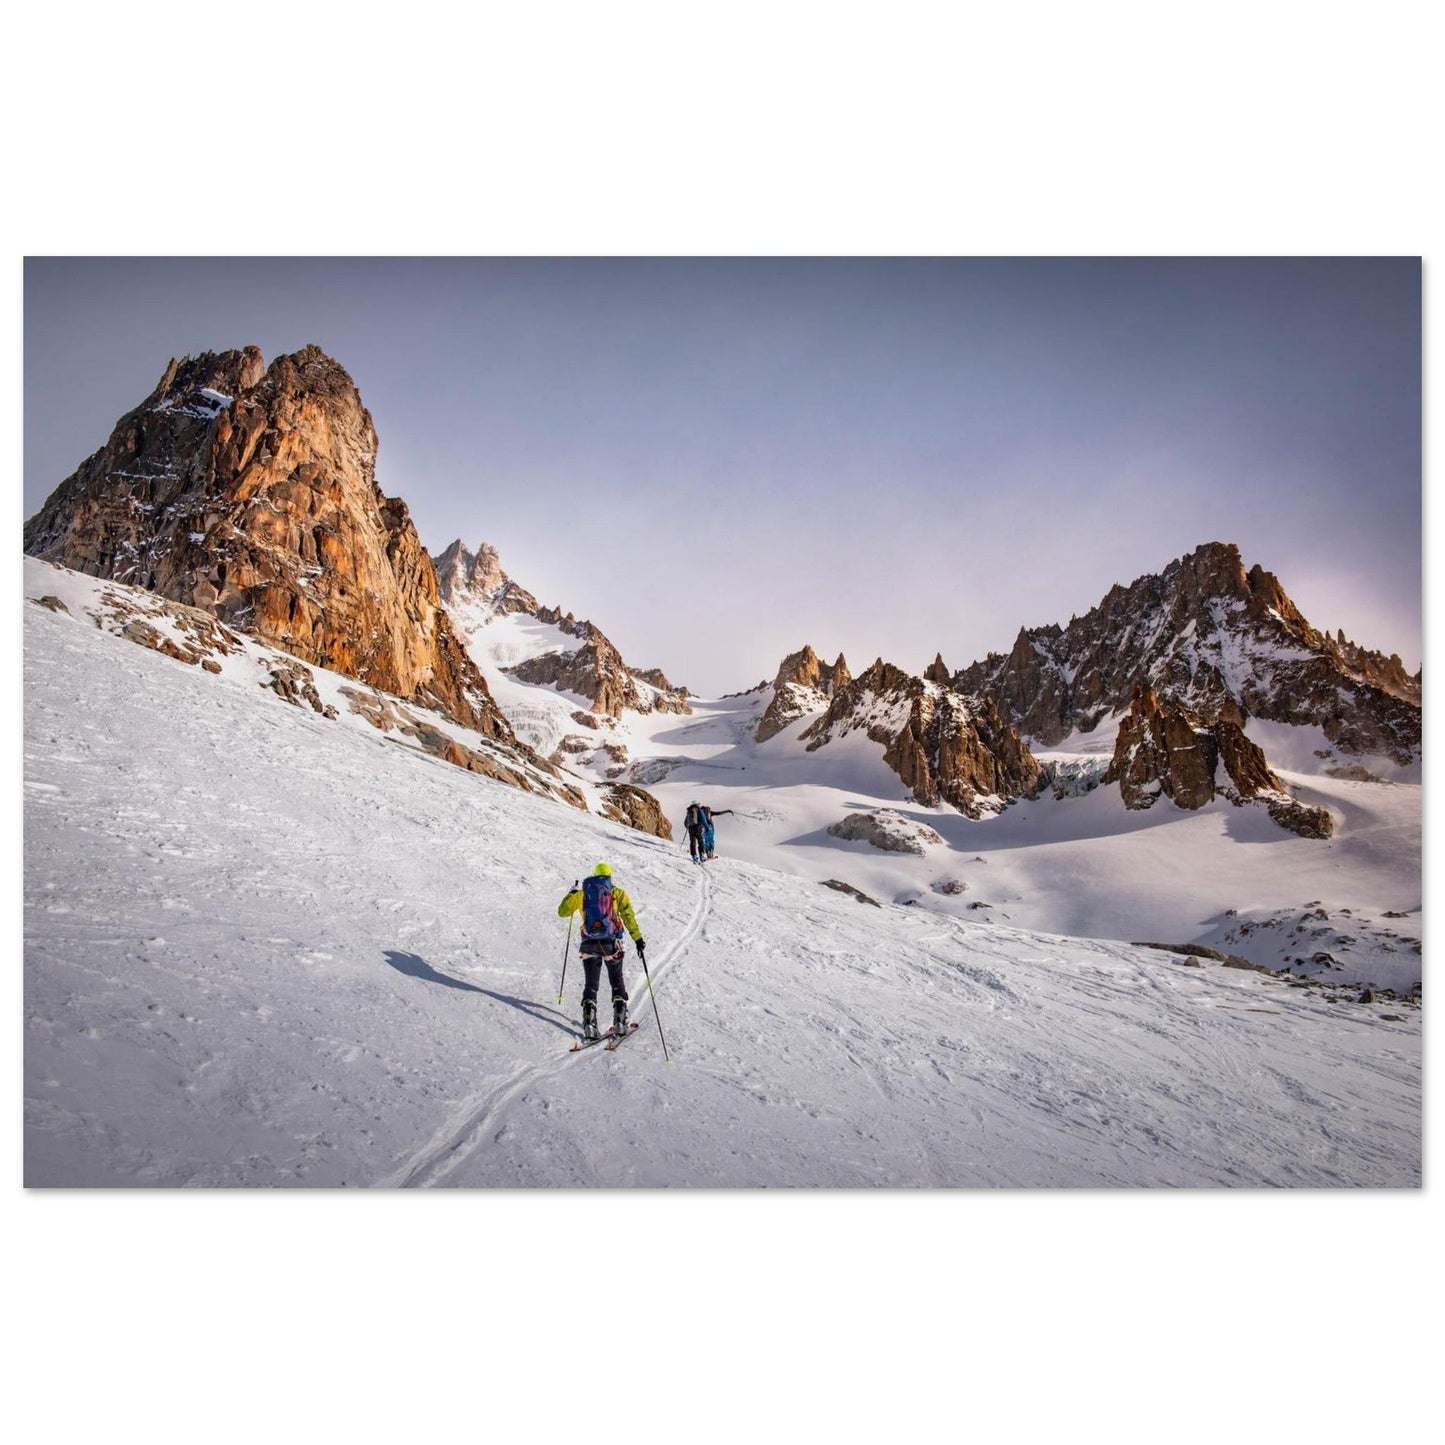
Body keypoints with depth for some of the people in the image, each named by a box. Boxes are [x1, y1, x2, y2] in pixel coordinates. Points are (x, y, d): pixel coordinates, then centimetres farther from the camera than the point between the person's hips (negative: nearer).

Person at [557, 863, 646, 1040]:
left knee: (590, 985, 9)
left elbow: (562, 911, 20)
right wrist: (638, 940, -9)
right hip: (611, 944, -1)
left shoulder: (582, 893, 11)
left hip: (589, 945, 1)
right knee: (617, 983, 16)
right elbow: (629, 917, -7)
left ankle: (589, 1025, -4)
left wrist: (571, 894, 36)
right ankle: (620, 1022, 6)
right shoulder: (617, 894, 6)